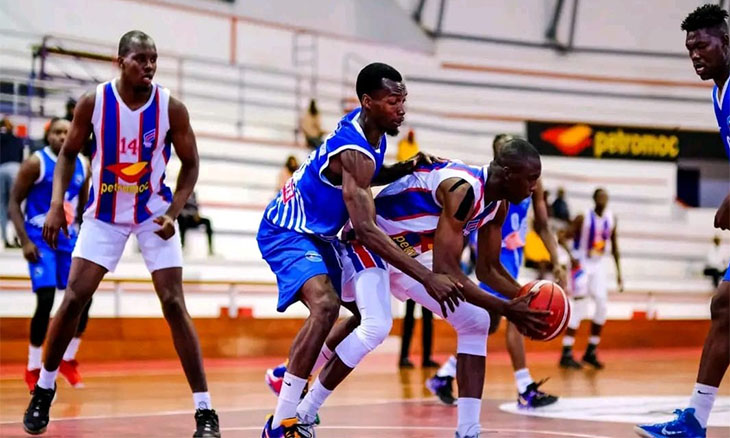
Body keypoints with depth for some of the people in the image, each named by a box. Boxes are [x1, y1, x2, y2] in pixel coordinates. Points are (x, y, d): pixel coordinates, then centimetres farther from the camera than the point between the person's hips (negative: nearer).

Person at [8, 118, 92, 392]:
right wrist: (24, 241, -17)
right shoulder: (36, 163, -10)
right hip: (40, 239, -6)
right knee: (46, 300, -16)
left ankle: (68, 360, 19)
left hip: (69, 239, 6)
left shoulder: (82, 166, 6)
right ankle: (33, 369, -3)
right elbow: (14, 202, -8)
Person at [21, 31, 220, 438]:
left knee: (174, 304, -10)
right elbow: (69, 153, 1)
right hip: (105, 213, 1)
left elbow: (190, 164, -4)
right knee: (74, 299, -3)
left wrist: (173, 214, -16)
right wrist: (57, 204, -11)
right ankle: (44, 390, 18)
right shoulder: (93, 102, -14)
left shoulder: (171, 108, -16)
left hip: (154, 214, -1)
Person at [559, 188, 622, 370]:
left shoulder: (611, 219, 1)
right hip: (582, 264, -6)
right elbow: (564, 237, -16)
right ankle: (566, 354, -8)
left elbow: (614, 246, 10)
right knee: (580, 308, -12)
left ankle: (591, 352, 10)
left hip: (598, 266, 6)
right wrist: (572, 258, -29)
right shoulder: (583, 218, -15)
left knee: (602, 306, -2)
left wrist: (618, 271, 8)